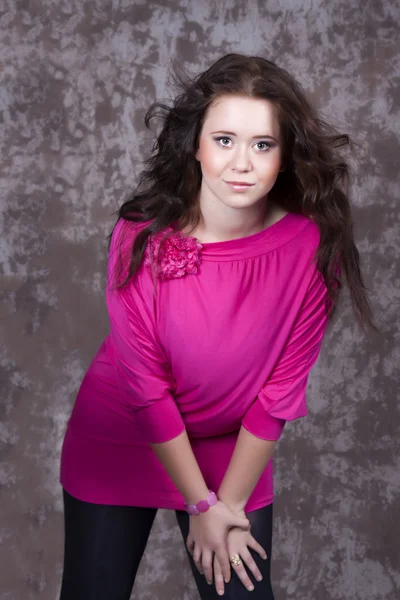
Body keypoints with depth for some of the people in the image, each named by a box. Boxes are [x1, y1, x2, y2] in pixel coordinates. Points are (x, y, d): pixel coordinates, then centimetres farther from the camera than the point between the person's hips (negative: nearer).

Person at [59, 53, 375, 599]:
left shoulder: (311, 245, -20)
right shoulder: (142, 238, -23)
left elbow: (281, 390, -13)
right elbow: (146, 386, -16)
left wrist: (230, 504, -10)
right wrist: (202, 504, -12)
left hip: (234, 451, 1)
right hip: (119, 442, 0)